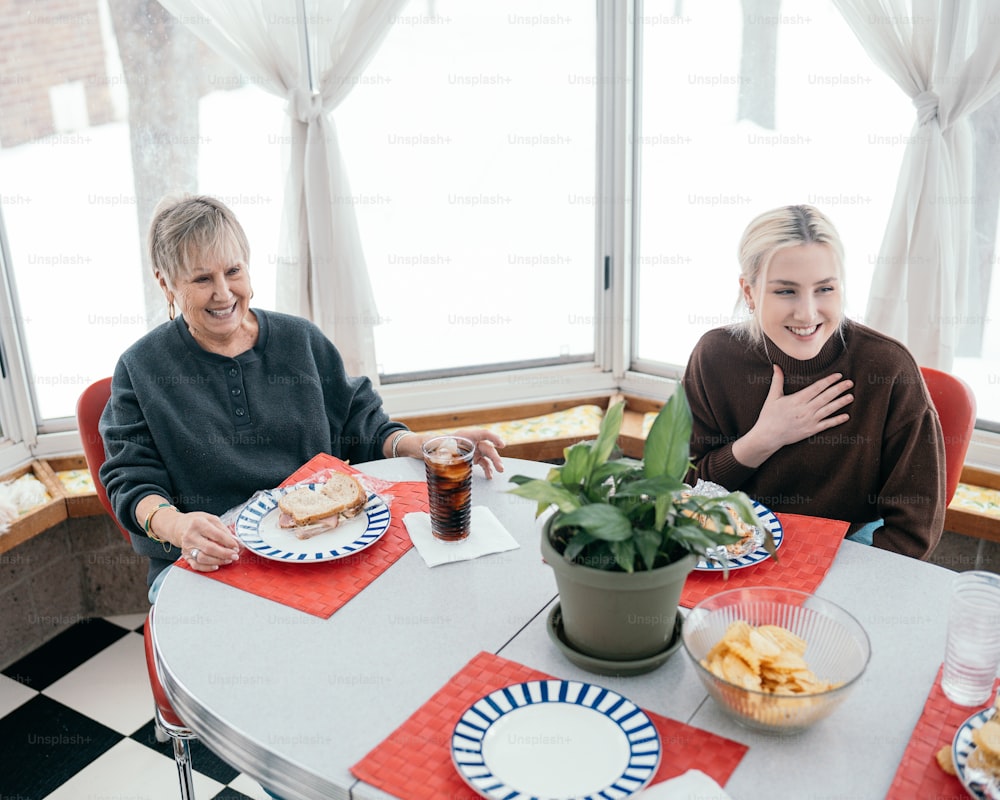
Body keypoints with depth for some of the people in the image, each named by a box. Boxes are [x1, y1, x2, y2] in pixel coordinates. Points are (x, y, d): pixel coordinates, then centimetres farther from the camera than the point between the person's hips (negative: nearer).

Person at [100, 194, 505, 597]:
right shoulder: (141, 369, 3)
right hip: (198, 565, -2)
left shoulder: (301, 340, 10)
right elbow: (133, 482, -2)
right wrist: (176, 526, -25)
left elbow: (362, 428, 13)